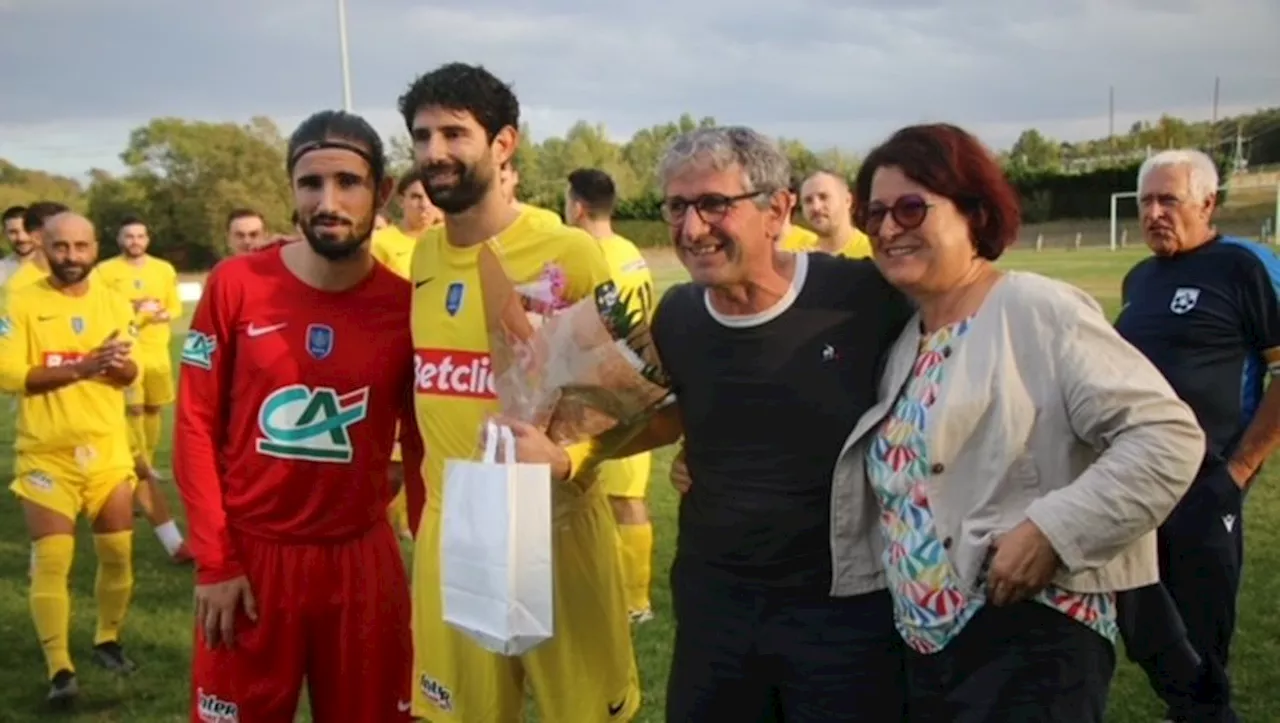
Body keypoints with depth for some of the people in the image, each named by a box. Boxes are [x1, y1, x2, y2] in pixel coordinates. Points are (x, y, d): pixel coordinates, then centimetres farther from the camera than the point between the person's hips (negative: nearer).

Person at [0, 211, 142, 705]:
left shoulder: (113, 302, 6)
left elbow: (130, 374, 4)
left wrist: (117, 363, -20)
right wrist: (79, 369, -25)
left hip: (107, 449, 4)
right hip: (47, 454, -4)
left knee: (118, 553, 10)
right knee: (51, 560, -8)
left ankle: (108, 640, 31)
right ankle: (59, 669, -1)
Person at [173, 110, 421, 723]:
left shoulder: (407, 304, -4)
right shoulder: (235, 285, -6)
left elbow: (420, 444, 4)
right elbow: (196, 425, -2)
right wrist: (213, 561, -7)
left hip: (362, 559, 1)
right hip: (249, 554, 0)